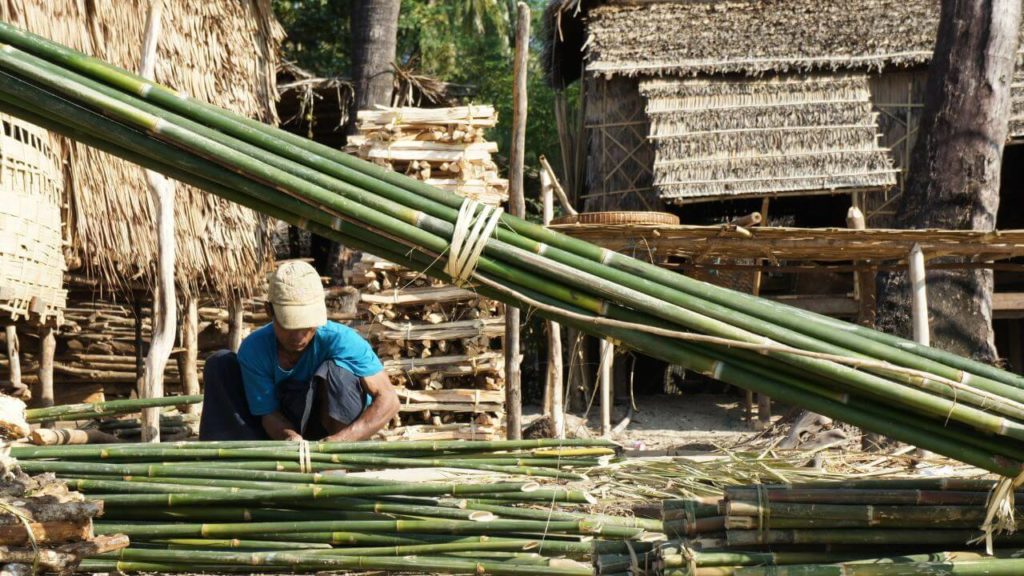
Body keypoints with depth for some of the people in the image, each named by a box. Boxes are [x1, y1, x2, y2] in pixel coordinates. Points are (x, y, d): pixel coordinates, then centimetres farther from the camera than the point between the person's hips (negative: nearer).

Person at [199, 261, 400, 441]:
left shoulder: (341, 341, -27)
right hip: (284, 430, 3)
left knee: (337, 368, -32)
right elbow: (268, 412, -14)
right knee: (221, 364, -12)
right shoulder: (254, 349, -21)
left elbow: (388, 400, -29)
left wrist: (340, 440, -44)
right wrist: (289, 436, -39)